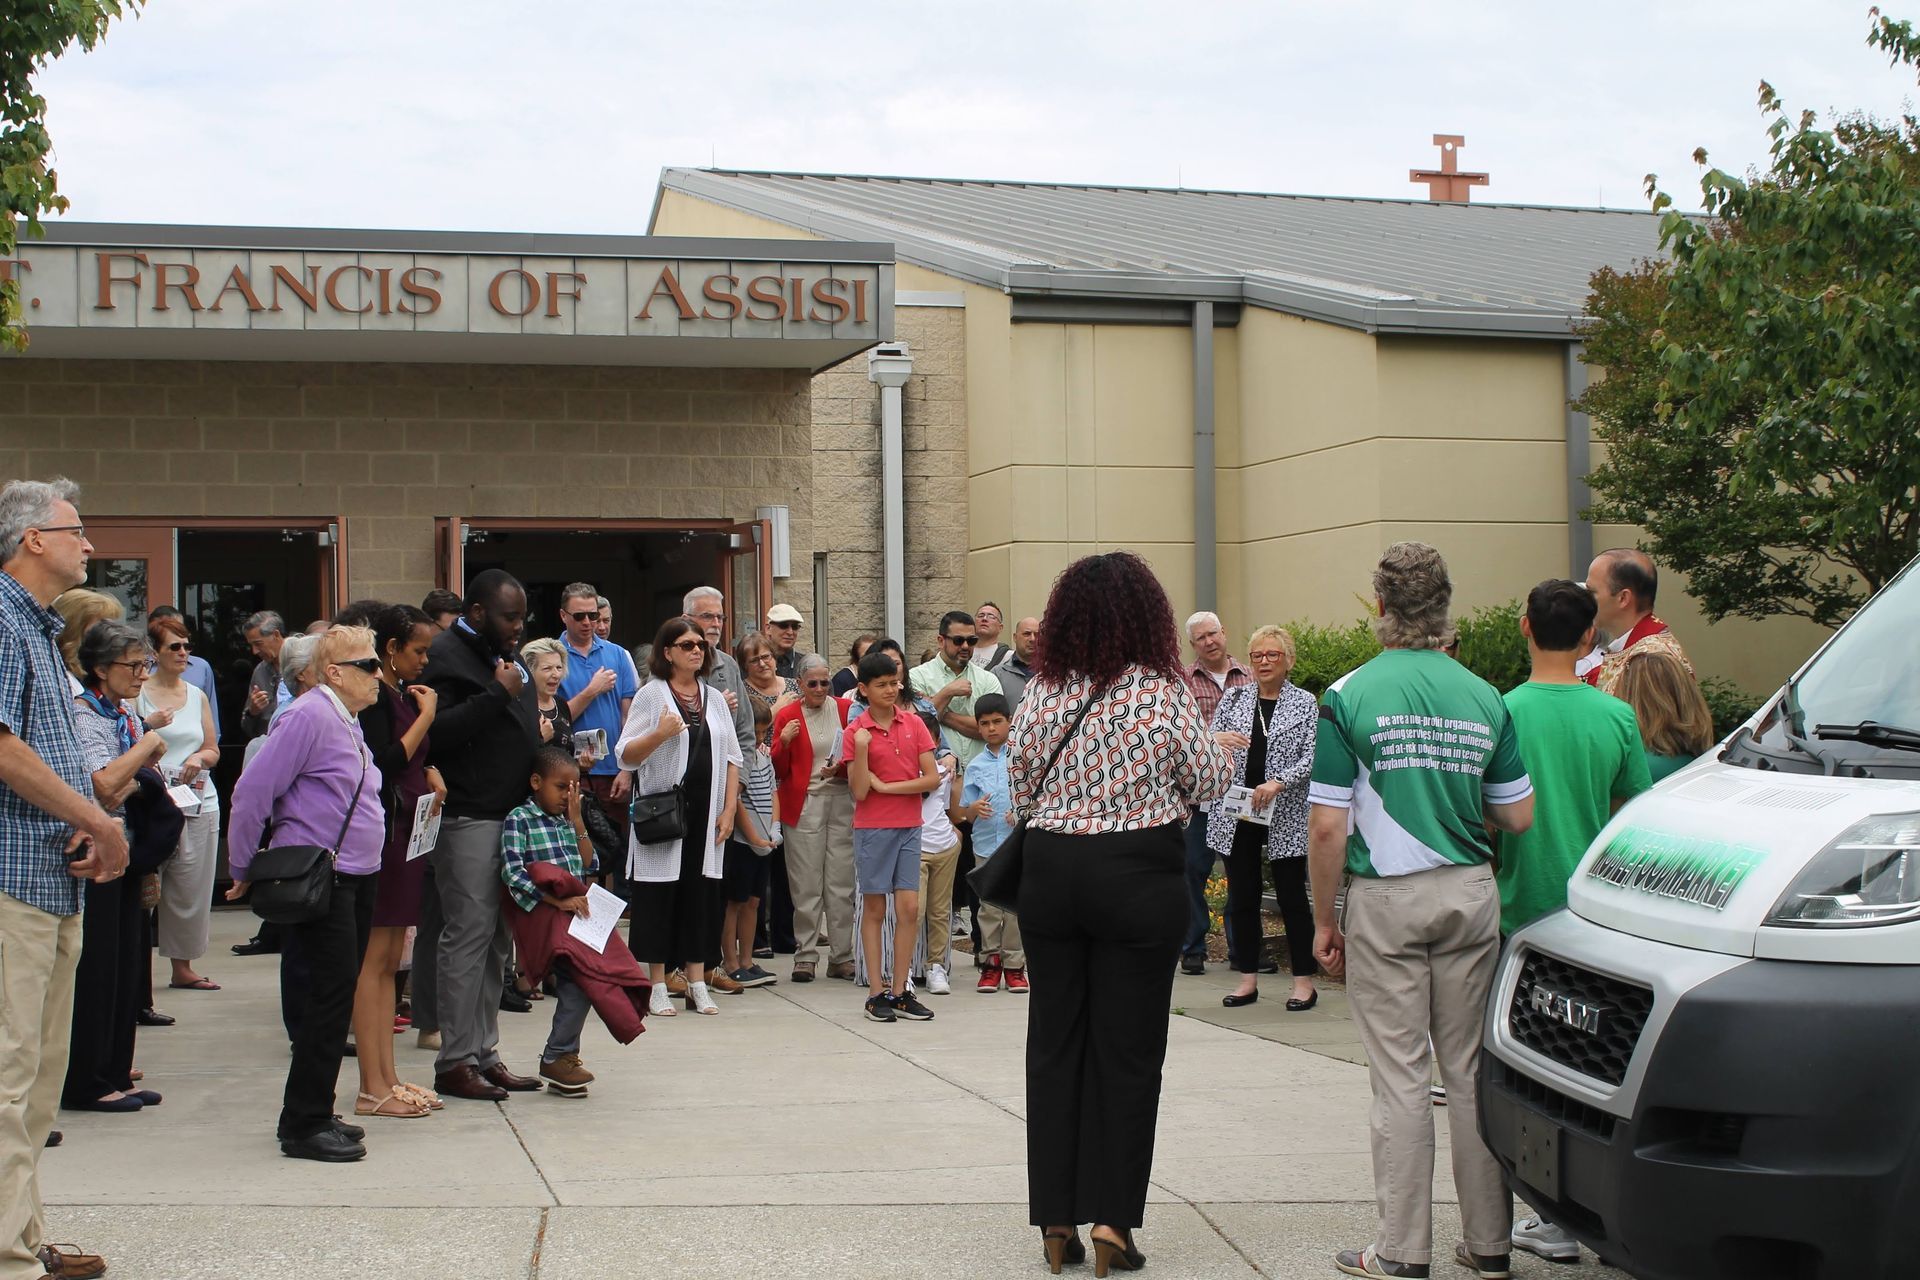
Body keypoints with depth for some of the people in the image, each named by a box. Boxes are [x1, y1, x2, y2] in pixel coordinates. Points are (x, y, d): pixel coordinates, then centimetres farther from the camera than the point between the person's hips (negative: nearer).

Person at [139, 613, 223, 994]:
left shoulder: (197, 696, 16)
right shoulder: (138, 695, 1)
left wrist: (199, 757, -2)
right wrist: (149, 727, -18)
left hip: (199, 801, 4)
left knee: (191, 887, 5)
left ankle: (182, 965, 13)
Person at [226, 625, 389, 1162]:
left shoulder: (348, 723, 16)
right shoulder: (309, 716, -14)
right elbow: (252, 792, -15)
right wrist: (245, 871, -8)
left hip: (356, 876, 9)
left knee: (339, 994, 11)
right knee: (333, 992, -9)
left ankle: (312, 1114, 21)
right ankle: (304, 1125, -1)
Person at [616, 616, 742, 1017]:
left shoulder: (714, 698, 13)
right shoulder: (651, 695, -1)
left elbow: (731, 758, 13)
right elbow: (625, 756, -4)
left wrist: (729, 810, 4)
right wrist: (659, 734, -21)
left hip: (706, 812, 4)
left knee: (701, 893, 5)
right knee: (660, 895, -2)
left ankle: (697, 984, 12)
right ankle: (657, 985, 6)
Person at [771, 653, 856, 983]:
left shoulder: (845, 709, 7)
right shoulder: (787, 715, 4)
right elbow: (778, 771, 4)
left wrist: (840, 768, -11)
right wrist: (783, 742, -13)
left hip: (843, 799, 1)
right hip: (803, 804, -1)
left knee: (842, 882, 0)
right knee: (806, 885, -3)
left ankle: (841, 956, 6)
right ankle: (805, 956, 5)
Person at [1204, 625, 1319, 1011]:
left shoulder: (1305, 703, 3)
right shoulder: (1233, 698, 10)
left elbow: (1312, 758, -5)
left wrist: (1277, 783, -20)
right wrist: (1218, 738, -17)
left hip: (1285, 816, -3)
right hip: (1235, 813, 3)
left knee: (1292, 897, 1)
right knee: (1241, 897, 6)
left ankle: (1304, 981, 8)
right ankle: (1248, 979, 14)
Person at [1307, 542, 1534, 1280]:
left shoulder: (1349, 696, -8)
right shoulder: (1484, 698, 3)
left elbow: (1327, 828, -11)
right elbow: (1517, 817, 7)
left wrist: (1323, 921, -1)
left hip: (1386, 898, -3)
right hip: (1471, 893, 3)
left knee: (1400, 1077, 2)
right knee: (1472, 1069, 11)